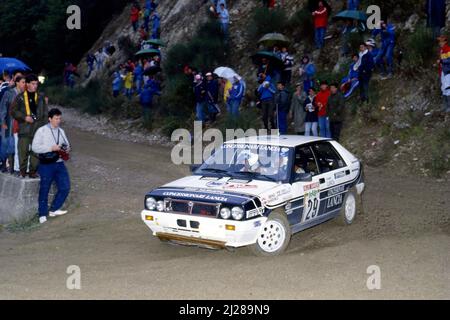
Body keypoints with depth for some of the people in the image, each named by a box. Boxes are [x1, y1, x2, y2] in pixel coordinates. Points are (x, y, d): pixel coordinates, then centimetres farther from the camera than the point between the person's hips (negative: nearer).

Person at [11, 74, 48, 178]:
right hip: (24, 128, -2)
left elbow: (45, 112, 14)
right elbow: (13, 111, 3)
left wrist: (42, 122, 1)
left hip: (37, 128, 2)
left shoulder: (40, 98, 13)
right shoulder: (20, 97, 6)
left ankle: (33, 171, 8)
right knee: (23, 150, -3)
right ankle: (22, 171, 6)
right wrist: (24, 117, -8)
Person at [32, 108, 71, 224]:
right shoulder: (42, 131, -5)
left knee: (65, 187, 0)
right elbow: (35, 147, -11)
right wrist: (51, 148, -18)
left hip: (59, 163, 6)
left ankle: (53, 210, 15)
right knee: (44, 190, 2)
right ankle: (43, 215, 13)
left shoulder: (61, 131, 13)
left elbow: (67, 144, 24)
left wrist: (66, 149, 0)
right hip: (46, 164, -5)